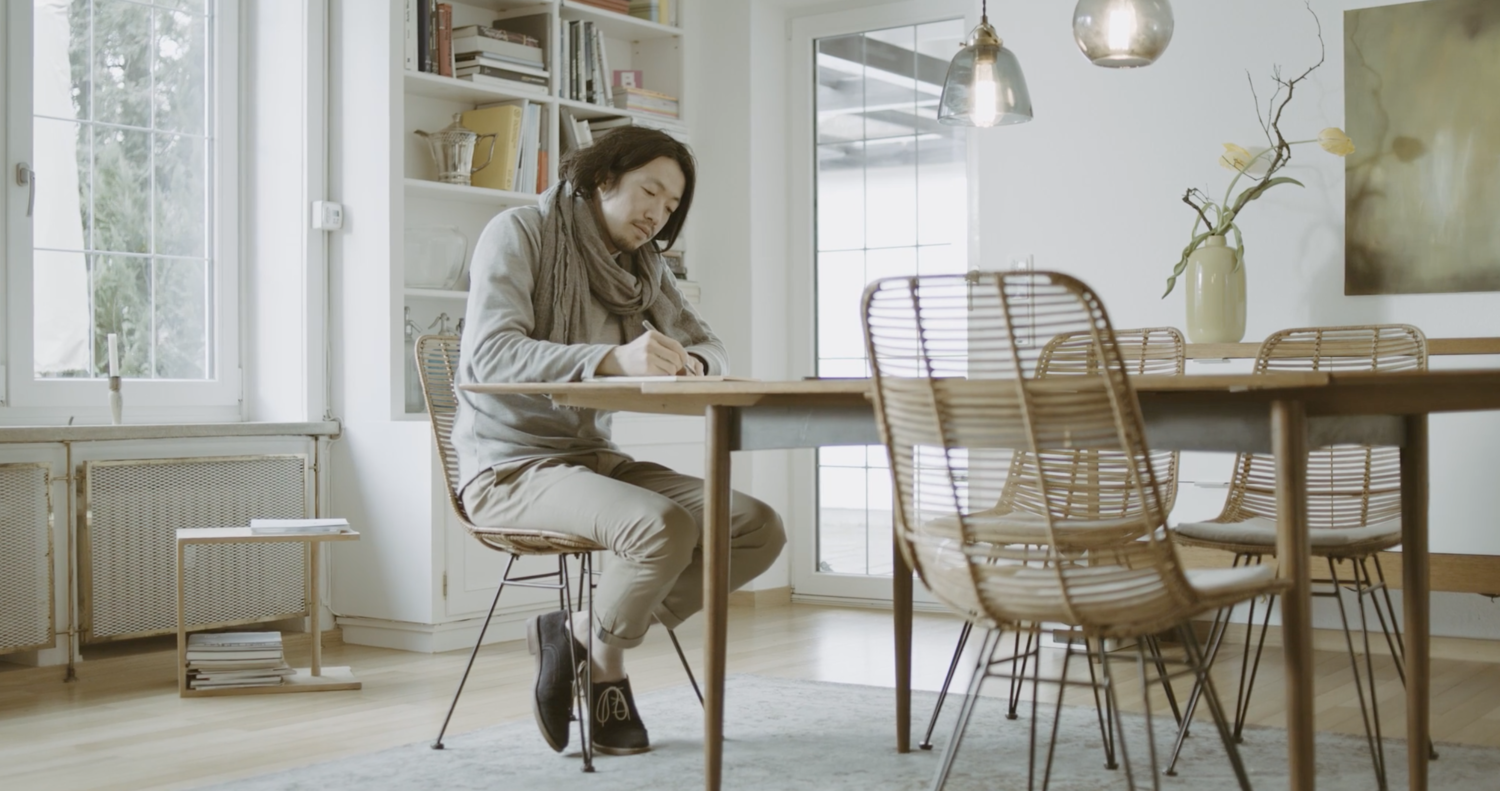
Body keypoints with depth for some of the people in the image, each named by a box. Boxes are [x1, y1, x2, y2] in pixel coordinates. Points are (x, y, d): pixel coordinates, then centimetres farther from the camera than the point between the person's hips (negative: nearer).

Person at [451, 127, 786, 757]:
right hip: (512, 465, -7)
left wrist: (692, 363, -16)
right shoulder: (519, 233, -9)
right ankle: (604, 666, -3)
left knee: (759, 529, -10)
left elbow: (709, 345, 11)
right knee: (665, 526, -32)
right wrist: (613, 359, -37)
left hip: (595, 459, 8)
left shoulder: (643, 265, 13)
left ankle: (580, 632, -2)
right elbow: (491, 353, -23)